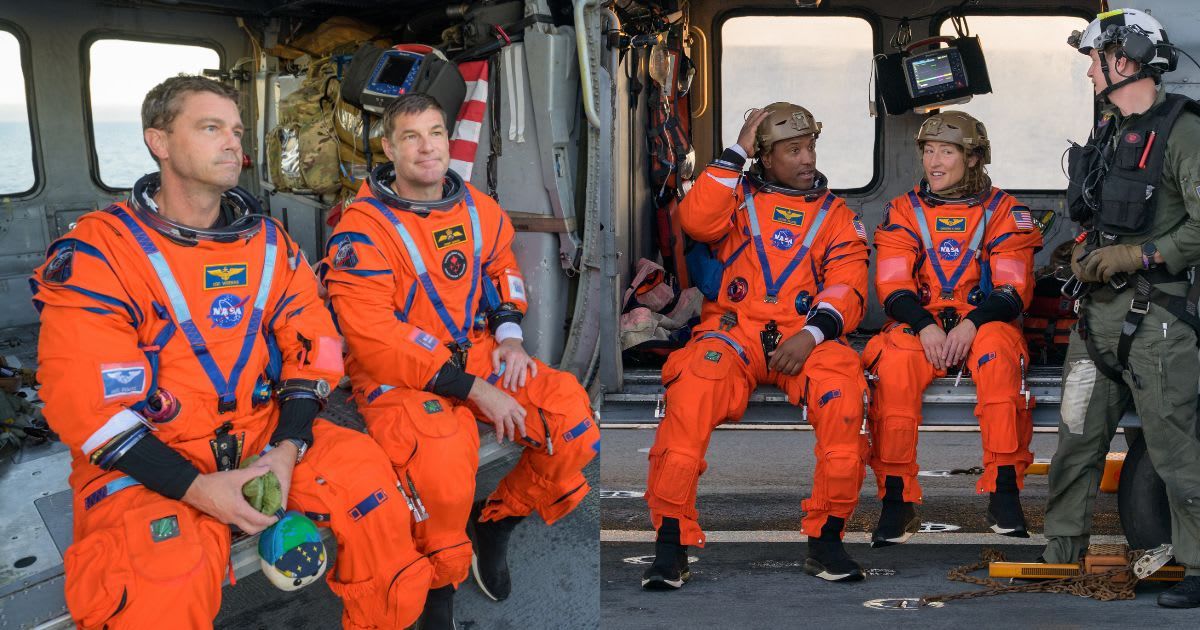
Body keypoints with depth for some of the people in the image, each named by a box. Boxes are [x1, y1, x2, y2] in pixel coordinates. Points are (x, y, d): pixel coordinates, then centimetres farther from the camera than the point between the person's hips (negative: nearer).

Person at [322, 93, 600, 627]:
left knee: (575, 423, -12)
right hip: (399, 378, -6)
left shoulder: (478, 210, 5)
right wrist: (475, 389, -22)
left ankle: (495, 522, 14)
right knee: (442, 468, -35)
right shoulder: (362, 229, -15)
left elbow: (501, 268, 26)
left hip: (478, 356, 6)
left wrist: (509, 333, 5)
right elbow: (375, 340, -21)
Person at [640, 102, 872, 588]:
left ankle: (826, 538, -21)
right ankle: (671, 543, -29)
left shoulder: (835, 215, 19)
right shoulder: (738, 197, 18)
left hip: (805, 335, 1)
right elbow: (697, 221, -5)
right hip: (734, 327, -1)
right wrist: (736, 152, -1)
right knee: (696, 380, -33)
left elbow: (847, 286, 5)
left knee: (842, 382, -32)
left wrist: (811, 334, -14)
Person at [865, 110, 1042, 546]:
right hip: (919, 325, 1)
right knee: (893, 363, -32)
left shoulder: (1004, 211, 6)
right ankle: (897, 500, -26)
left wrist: (972, 324, -21)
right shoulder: (904, 211, 11)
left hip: (984, 324, -1)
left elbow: (1013, 289, -3)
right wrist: (925, 326, -18)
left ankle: (1004, 492, -31)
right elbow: (892, 286, 1)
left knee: (998, 352, -36)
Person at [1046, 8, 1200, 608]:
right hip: (1098, 309, 8)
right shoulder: (1108, 130, 16)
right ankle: (1060, 554, 21)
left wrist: (1136, 256, -17)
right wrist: (1085, 252, 9)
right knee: (1076, 437, 11)